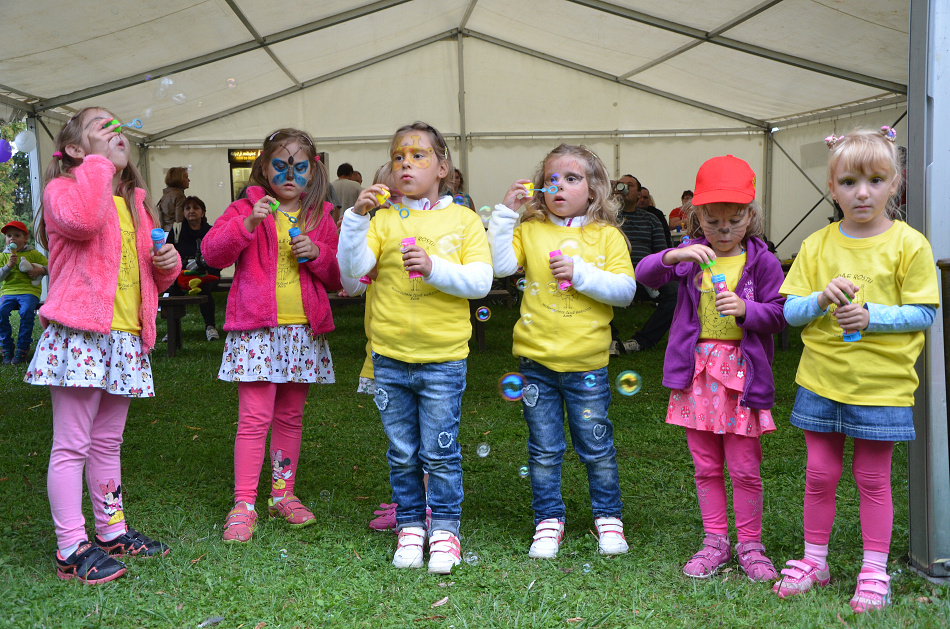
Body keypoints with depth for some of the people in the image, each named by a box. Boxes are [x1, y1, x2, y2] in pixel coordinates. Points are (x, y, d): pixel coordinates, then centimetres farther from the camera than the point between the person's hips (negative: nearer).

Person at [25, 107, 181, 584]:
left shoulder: (134, 202, 20)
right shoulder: (64, 189, -4)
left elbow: (150, 275, 29)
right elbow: (82, 218, -30)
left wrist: (168, 263, 6)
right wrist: (97, 162, -18)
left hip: (125, 338, 8)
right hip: (78, 334, -7)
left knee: (107, 443, 16)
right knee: (71, 445, -4)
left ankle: (112, 531, 25)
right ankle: (71, 549, 1)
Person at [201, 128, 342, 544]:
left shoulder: (321, 218, 12)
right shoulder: (246, 209, 3)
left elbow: (339, 277, 13)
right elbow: (212, 252, -10)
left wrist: (317, 254, -7)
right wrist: (248, 224, -23)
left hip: (304, 329, 4)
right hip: (256, 327, -3)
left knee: (290, 416, 11)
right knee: (254, 417, -8)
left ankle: (283, 495, 22)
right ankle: (243, 505, -2)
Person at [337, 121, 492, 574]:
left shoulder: (463, 220, 2)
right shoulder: (384, 219, 4)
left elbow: (480, 281, -7)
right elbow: (352, 269, -9)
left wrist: (434, 267, -21)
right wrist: (356, 216, -19)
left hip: (443, 357, -2)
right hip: (390, 357, 2)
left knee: (440, 452, 3)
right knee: (402, 455, 11)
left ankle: (445, 529, 17)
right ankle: (410, 527, 25)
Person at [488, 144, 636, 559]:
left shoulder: (606, 236, 1)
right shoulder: (530, 231, 4)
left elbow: (625, 290, -7)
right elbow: (500, 264, -11)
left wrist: (581, 273, -17)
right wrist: (506, 212, -13)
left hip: (586, 363, -1)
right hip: (536, 359, 1)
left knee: (597, 447, 9)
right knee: (544, 450, 10)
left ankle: (608, 516, 27)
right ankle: (548, 519, 24)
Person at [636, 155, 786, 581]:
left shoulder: (762, 261, -2)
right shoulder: (692, 255, 3)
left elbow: (778, 314, -2)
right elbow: (644, 273, -9)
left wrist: (746, 309, -21)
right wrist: (674, 256, -28)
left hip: (742, 372, -2)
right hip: (696, 370, 2)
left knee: (744, 468, 3)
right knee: (706, 467, 11)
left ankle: (749, 545, 19)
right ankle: (715, 542, 24)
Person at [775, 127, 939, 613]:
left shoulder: (908, 244, -6)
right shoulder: (817, 246, 2)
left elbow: (923, 314, -6)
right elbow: (790, 311, 2)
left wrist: (872, 316, -20)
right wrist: (821, 298, -17)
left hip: (881, 385, -3)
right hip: (821, 380, 3)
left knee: (873, 480, 6)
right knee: (819, 474, 10)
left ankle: (874, 573, 20)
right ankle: (814, 561, 26)